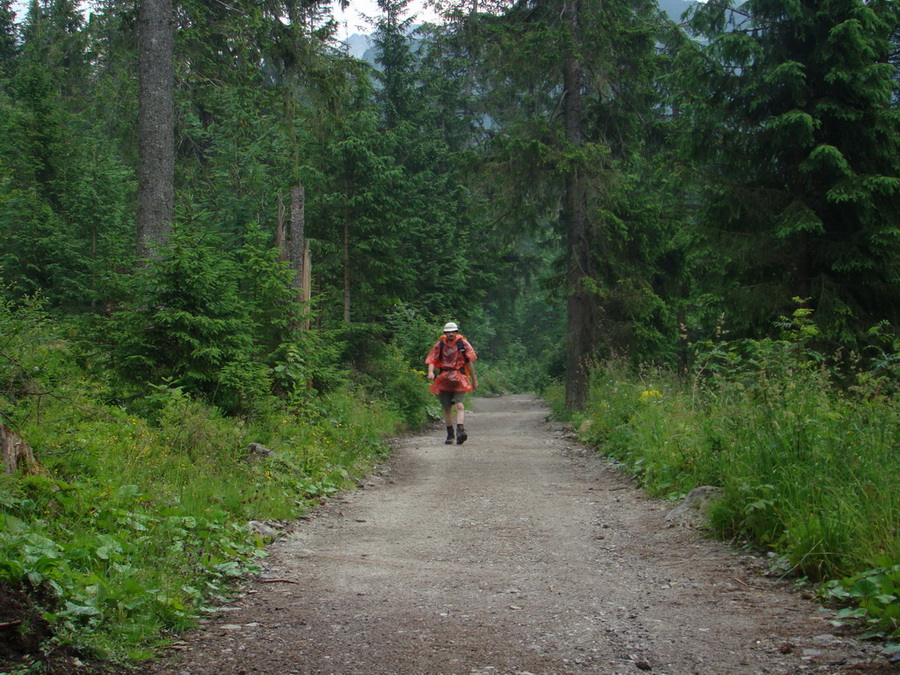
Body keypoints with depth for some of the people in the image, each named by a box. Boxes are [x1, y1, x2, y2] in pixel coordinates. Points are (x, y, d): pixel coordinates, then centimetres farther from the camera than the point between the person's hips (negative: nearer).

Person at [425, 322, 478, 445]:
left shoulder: (463, 344, 4)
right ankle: (450, 435, 17)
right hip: (444, 379, 2)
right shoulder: (439, 345, 4)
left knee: (460, 406, -19)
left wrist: (474, 380, 15)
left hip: (459, 379, -2)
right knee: (447, 408, 7)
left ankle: (460, 430, -32)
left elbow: (469, 362, 11)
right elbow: (432, 361, -2)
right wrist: (430, 372, -23)